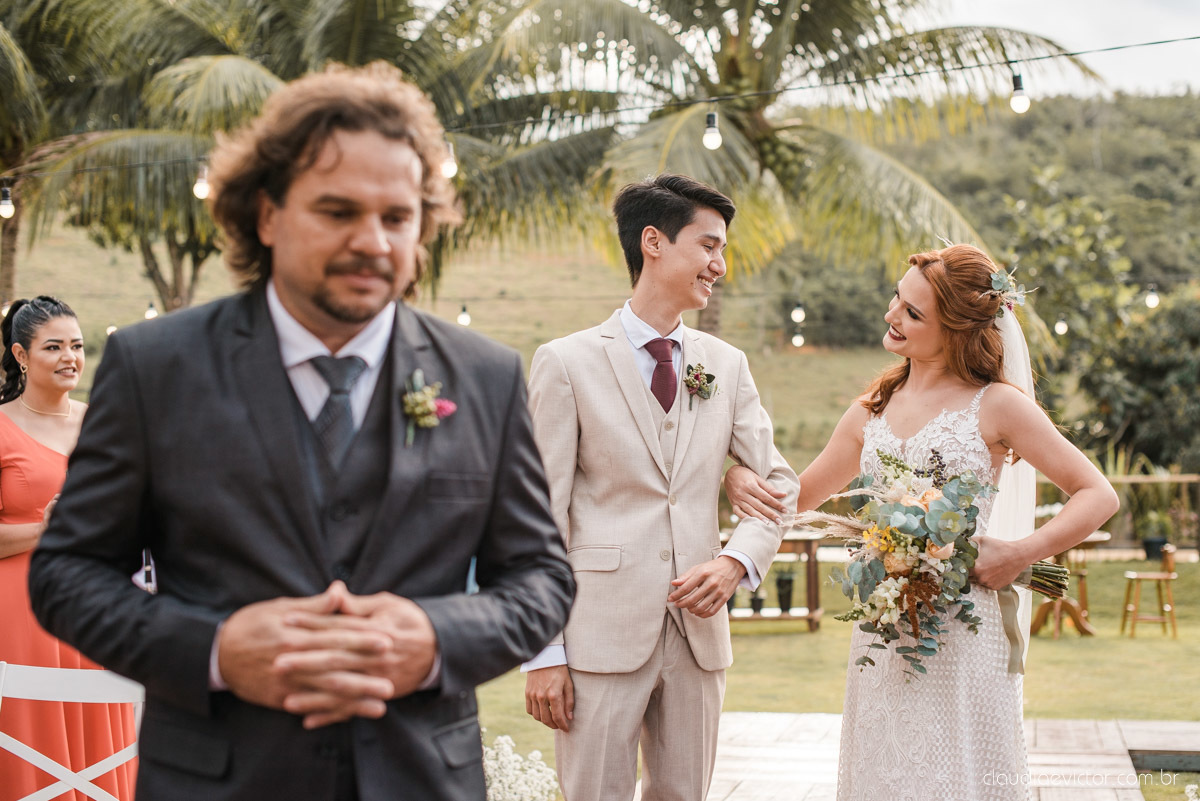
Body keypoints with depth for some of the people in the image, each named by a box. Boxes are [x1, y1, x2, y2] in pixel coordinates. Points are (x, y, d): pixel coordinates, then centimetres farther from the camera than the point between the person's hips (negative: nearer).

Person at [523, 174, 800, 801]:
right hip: (602, 634, -4)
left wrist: (736, 561, -10)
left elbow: (779, 481, 11)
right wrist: (544, 653, -9)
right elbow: (543, 515, -5)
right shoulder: (566, 362, -3)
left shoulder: (726, 365, 11)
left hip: (698, 631, 5)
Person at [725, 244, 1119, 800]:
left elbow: (1098, 495, -2)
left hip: (961, 633, -5)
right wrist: (740, 477, 0)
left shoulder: (996, 405, -3)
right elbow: (799, 496, 19)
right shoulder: (872, 411, 11)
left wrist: (1020, 553, -12)